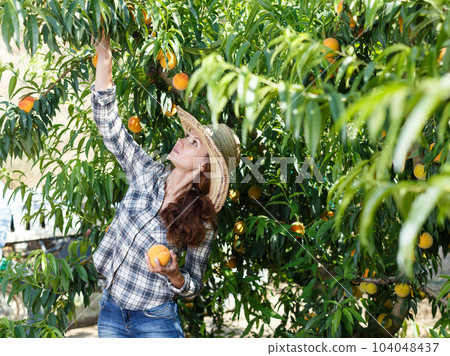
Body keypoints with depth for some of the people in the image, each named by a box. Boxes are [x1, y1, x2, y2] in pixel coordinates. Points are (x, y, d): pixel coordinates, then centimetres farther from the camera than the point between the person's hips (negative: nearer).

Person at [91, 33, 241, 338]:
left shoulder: (202, 224, -14)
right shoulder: (147, 173, -6)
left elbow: (193, 286, -5)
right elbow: (108, 121, -9)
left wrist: (173, 275, -27)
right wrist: (104, 58, -16)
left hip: (155, 321, -4)